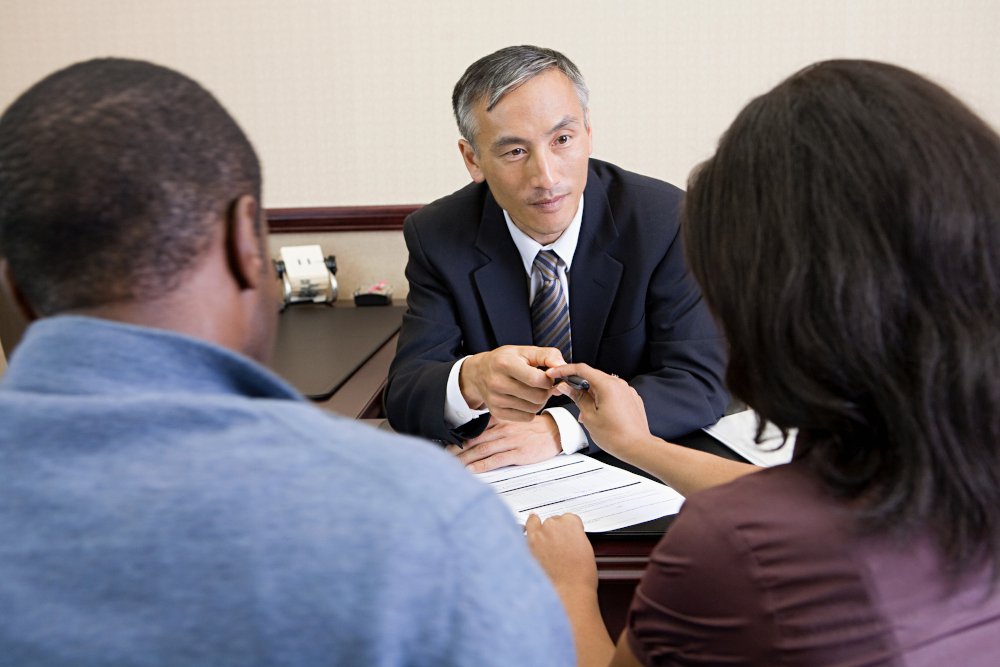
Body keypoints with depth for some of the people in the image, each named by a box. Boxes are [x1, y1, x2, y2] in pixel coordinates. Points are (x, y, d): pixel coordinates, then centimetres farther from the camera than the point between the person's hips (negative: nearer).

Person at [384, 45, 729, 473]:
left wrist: (559, 428, -25)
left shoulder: (663, 219, -10)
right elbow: (404, 396, -12)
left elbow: (702, 384, -14)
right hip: (489, 481, 1)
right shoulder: (437, 237, -6)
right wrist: (470, 381, -34)